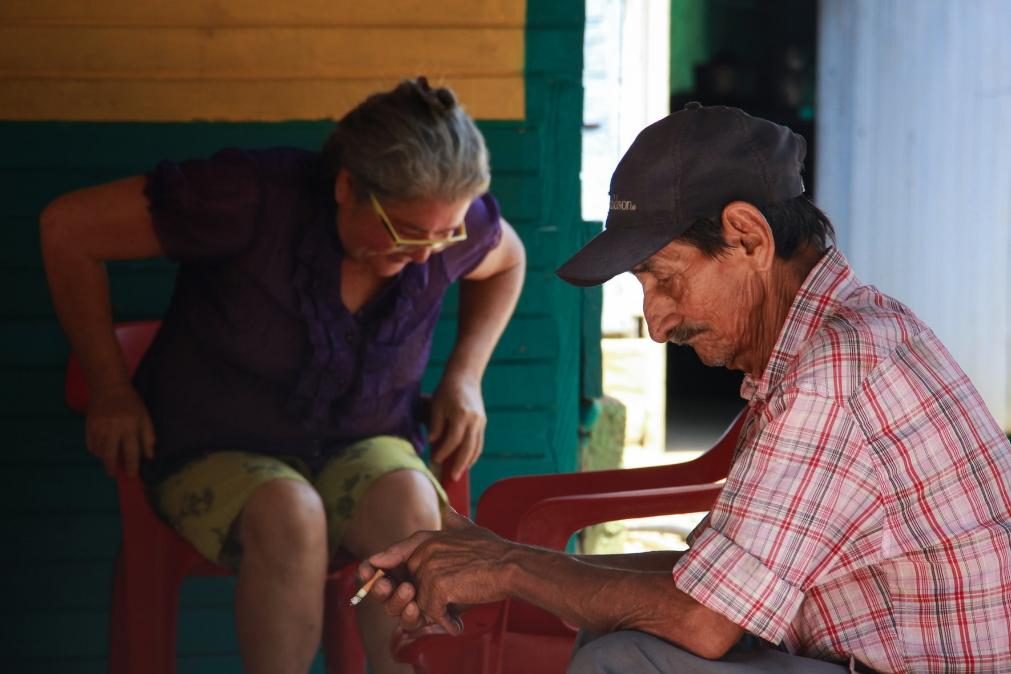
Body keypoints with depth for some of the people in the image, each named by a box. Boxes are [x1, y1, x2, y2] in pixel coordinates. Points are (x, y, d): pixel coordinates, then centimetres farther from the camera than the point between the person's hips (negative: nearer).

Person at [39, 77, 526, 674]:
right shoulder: (254, 199, -23)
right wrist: (112, 390, -9)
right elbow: (69, 227, -15)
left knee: (410, 504, -33)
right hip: (216, 455, -3)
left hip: (360, 448, 3)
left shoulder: (449, 223, -9)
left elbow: (507, 260, 18)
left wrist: (465, 376, 3)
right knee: (289, 514, -38)